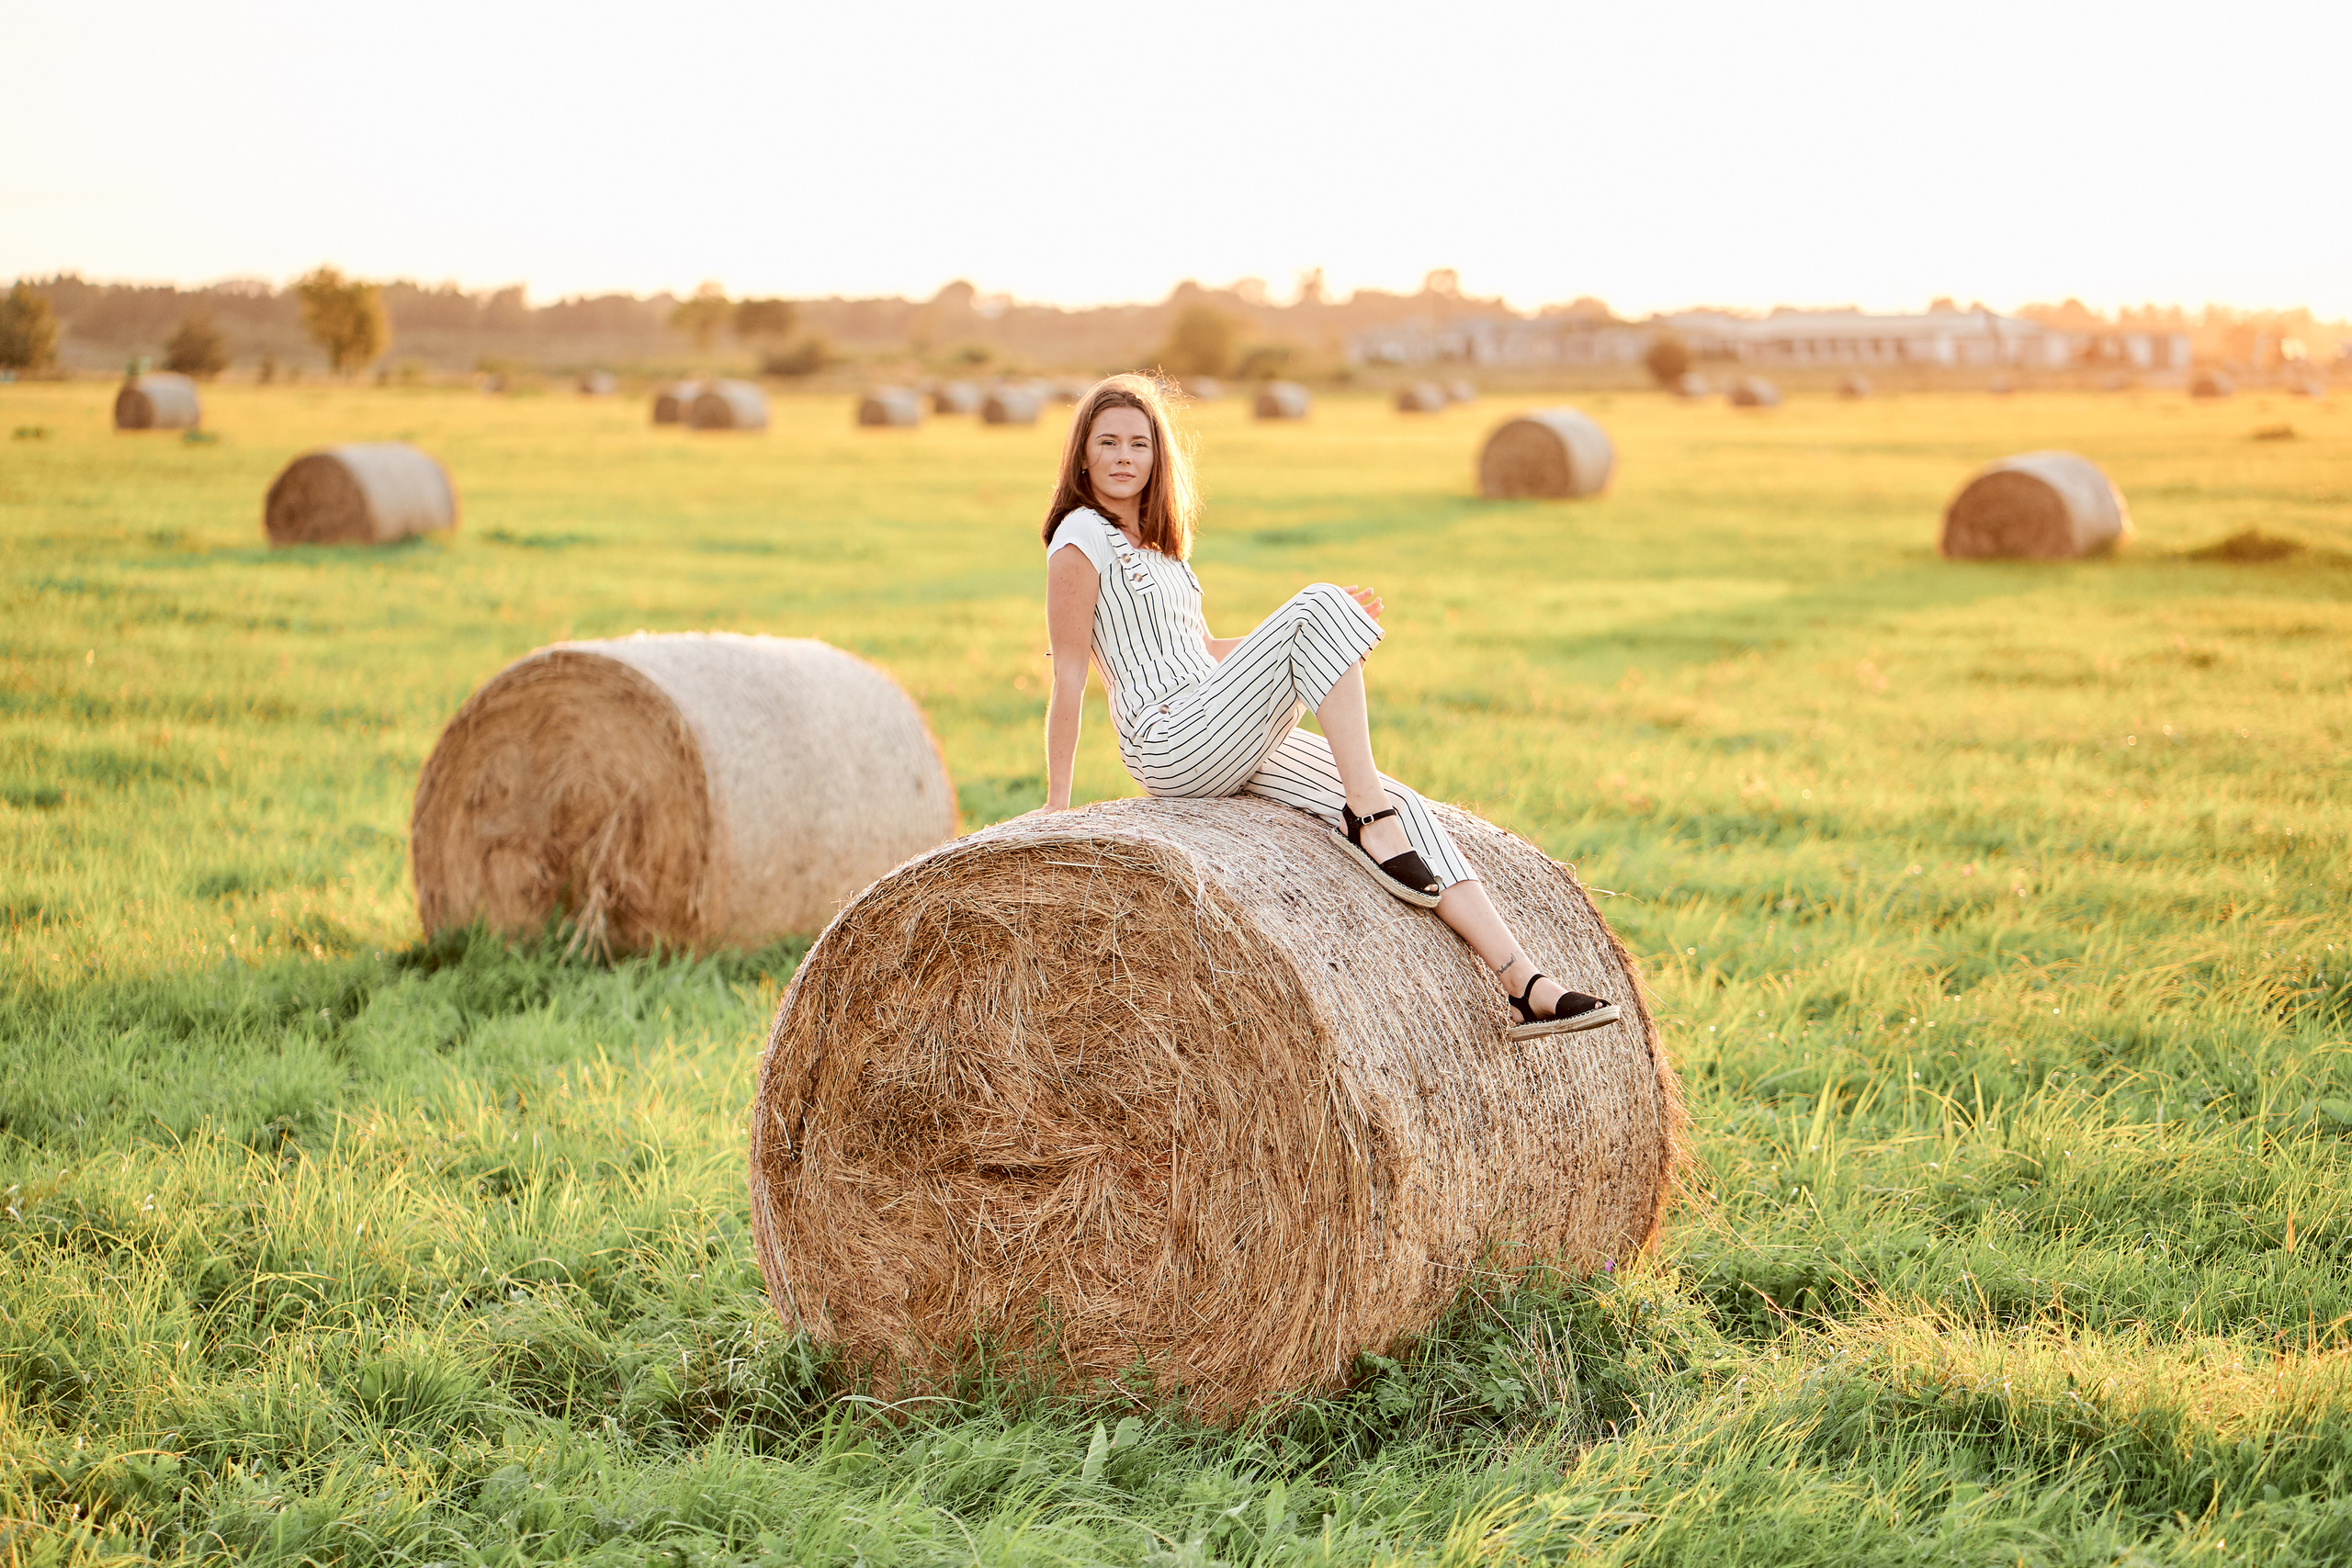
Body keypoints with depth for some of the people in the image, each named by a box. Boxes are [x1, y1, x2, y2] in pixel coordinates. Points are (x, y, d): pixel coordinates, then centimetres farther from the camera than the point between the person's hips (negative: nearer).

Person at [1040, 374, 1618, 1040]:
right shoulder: (1082, 537, -5)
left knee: (1397, 804, -9)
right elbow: (1068, 675, -8)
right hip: (1171, 741, -8)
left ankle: (1526, 987, -15)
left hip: (1230, 748, 8)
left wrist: (1327, 633, 16)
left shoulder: (1157, 539, 20)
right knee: (1319, 606, -22)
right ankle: (1369, 817, -21)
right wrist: (1057, 805, -9)